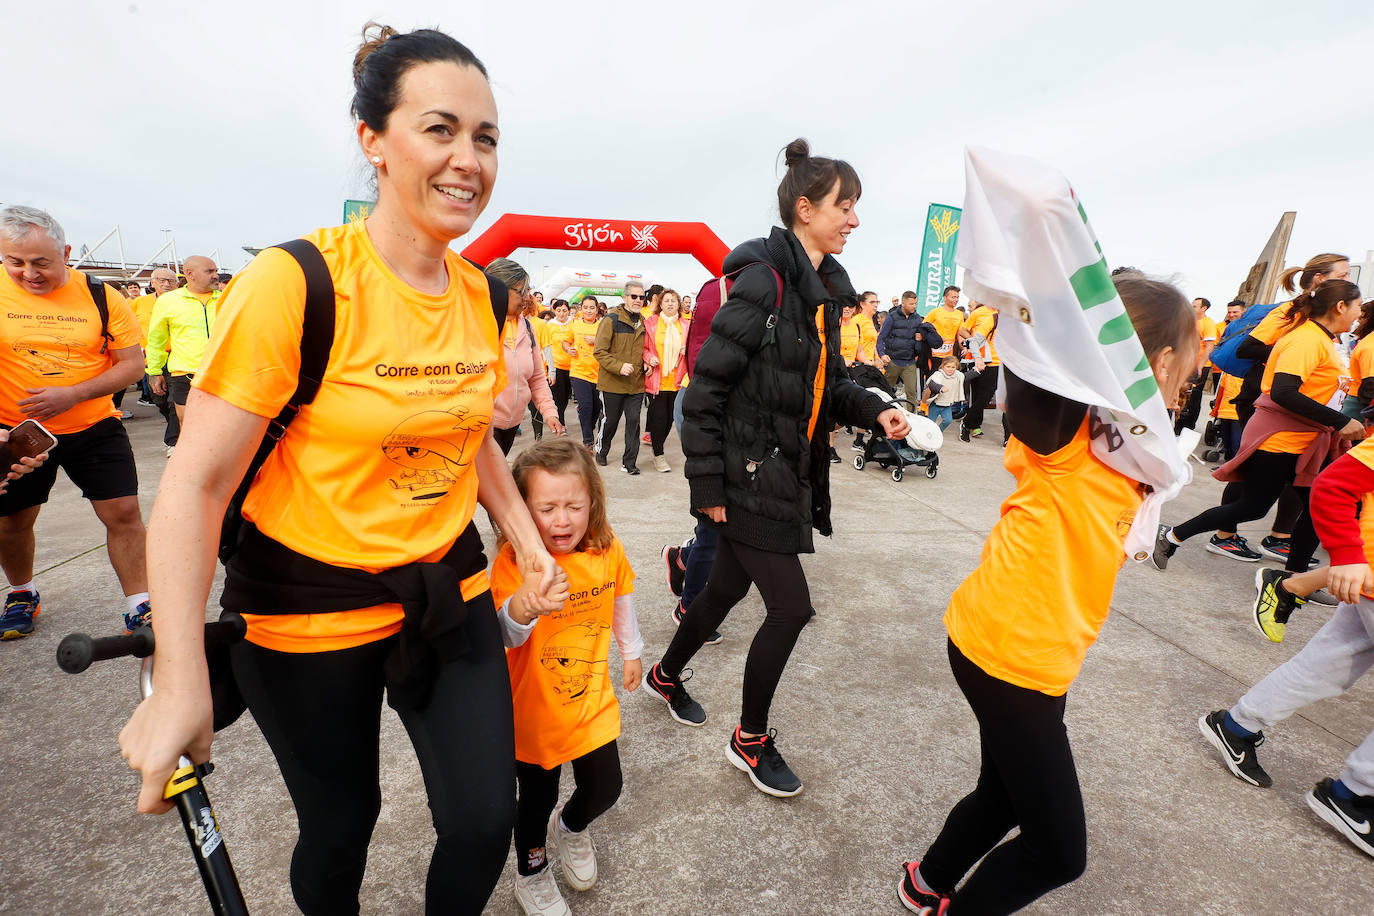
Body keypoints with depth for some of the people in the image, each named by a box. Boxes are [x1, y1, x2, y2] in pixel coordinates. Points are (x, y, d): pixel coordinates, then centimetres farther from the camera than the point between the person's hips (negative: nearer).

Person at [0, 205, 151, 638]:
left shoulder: (101, 296, -7)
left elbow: (133, 363, -7)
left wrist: (73, 394, -20)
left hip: (95, 427, -1)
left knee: (123, 513, -5)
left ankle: (140, 609, 6)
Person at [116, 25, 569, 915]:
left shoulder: (483, 296, -1)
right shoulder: (296, 282, -17)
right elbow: (195, 483, -16)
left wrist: (531, 544, 4)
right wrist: (180, 688, -18)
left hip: (450, 591, 4)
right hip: (310, 610, -4)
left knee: (485, 822, 9)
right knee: (341, 825, 17)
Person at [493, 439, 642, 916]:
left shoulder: (608, 550, -13)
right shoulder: (512, 562, -24)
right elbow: (505, 636, -32)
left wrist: (631, 652, 19)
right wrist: (521, 607, -55)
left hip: (592, 700, 3)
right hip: (534, 707, -3)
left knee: (604, 788, 14)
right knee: (537, 798, 15)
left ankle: (571, 827, 52)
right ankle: (531, 873, 49)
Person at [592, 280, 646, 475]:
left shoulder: (644, 322, 10)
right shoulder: (611, 319, -8)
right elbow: (599, 351, -11)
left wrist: (646, 364, 5)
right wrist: (619, 366, -22)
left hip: (636, 384, 4)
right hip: (612, 383, -4)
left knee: (634, 422, 1)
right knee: (611, 421, 10)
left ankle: (629, 462, 11)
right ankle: (601, 451, 36)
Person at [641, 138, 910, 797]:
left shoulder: (823, 290, 11)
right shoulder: (764, 280, -16)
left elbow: (828, 381, 18)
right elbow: (707, 384, -18)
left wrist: (873, 410, -1)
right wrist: (707, 484, -17)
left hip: (786, 474, 9)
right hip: (748, 475, -9)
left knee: (727, 589, 20)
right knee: (790, 609, -1)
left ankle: (666, 676, 46)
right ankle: (750, 740, 25)